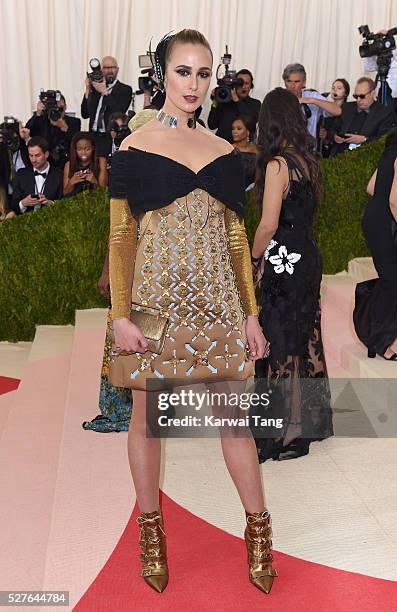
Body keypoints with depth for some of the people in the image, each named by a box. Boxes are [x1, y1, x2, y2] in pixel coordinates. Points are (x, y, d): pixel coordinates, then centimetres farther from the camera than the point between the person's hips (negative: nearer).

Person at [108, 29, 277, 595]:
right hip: (156, 296, -2)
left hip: (217, 298, 3)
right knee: (147, 415, 7)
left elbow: (236, 238, 12)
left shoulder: (225, 153, 10)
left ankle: (258, 528, 21)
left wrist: (251, 313, 9)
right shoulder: (133, 150, 0)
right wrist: (121, 315, -9)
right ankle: (151, 529, 25)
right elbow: (120, 237, -2)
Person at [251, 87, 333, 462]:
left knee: (280, 346, 1)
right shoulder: (307, 160, 9)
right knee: (303, 339, 17)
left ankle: (285, 434, 11)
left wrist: (254, 258, -3)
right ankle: (307, 421, 31)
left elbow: (269, 224, -20)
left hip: (284, 264, -8)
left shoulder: (277, 163, -15)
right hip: (308, 258, 8)